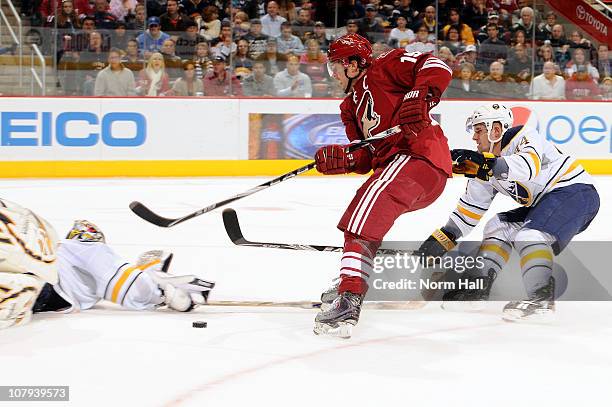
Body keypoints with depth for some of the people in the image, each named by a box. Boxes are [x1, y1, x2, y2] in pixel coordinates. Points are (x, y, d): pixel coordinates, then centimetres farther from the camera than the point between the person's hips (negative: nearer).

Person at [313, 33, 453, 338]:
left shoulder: (385, 68, 1)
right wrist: (337, 158, -2)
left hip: (419, 154, -11)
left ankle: (349, 301, -34)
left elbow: (437, 67, -12)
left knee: (366, 213, -24)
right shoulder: (350, 105, 26)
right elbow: (363, 158, 17)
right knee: (362, 212, 29)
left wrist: (418, 98, -26)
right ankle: (349, 282, 44)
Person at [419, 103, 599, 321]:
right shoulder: (485, 167, 9)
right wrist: (442, 239, 4)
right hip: (545, 204, 10)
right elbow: (470, 209, 12)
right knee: (498, 226, 7)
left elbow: (528, 167, -38)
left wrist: (487, 164, -50)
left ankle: (542, 297, -37)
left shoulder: (524, 136, -16)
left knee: (530, 235, -28)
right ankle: (479, 286, 3)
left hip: (576, 191, -10)